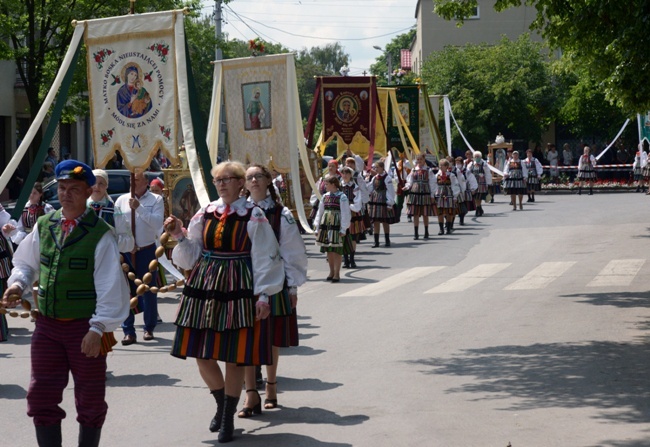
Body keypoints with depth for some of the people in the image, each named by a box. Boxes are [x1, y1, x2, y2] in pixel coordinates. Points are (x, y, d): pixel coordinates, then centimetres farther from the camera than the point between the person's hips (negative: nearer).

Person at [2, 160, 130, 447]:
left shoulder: (100, 234, -9)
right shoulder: (43, 226, 7)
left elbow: (110, 286, -12)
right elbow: (26, 264, 19)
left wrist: (98, 328, -18)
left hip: (85, 328, -4)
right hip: (47, 326, 5)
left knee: (90, 401, 8)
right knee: (41, 398, 4)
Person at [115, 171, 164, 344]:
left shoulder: (156, 200, 1)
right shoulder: (122, 200, 8)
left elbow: (158, 223, -13)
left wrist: (139, 208, -17)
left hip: (147, 251, -2)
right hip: (125, 251, 2)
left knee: (149, 291, 5)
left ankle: (149, 328, 17)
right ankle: (128, 331, 3)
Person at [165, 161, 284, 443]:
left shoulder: (254, 216, -5)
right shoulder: (205, 214, 7)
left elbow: (265, 258, -5)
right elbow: (192, 256, 11)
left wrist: (262, 295, -11)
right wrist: (180, 236, -6)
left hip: (238, 289, -4)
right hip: (204, 286, 4)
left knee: (234, 357, 1)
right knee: (201, 355, 6)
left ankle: (228, 418, 16)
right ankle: (222, 404, 32)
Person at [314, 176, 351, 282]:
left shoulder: (342, 197, -5)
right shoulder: (325, 196, 12)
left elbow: (345, 214, -7)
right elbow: (320, 212, 16)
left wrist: (343, 229, -11)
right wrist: (317, 227, 13)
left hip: (336, 225, -6)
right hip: (325, 225, 6)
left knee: (336, 250, -5)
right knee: (328, 250, 9)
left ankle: (337, 274, 0)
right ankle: (331, 272, 20)